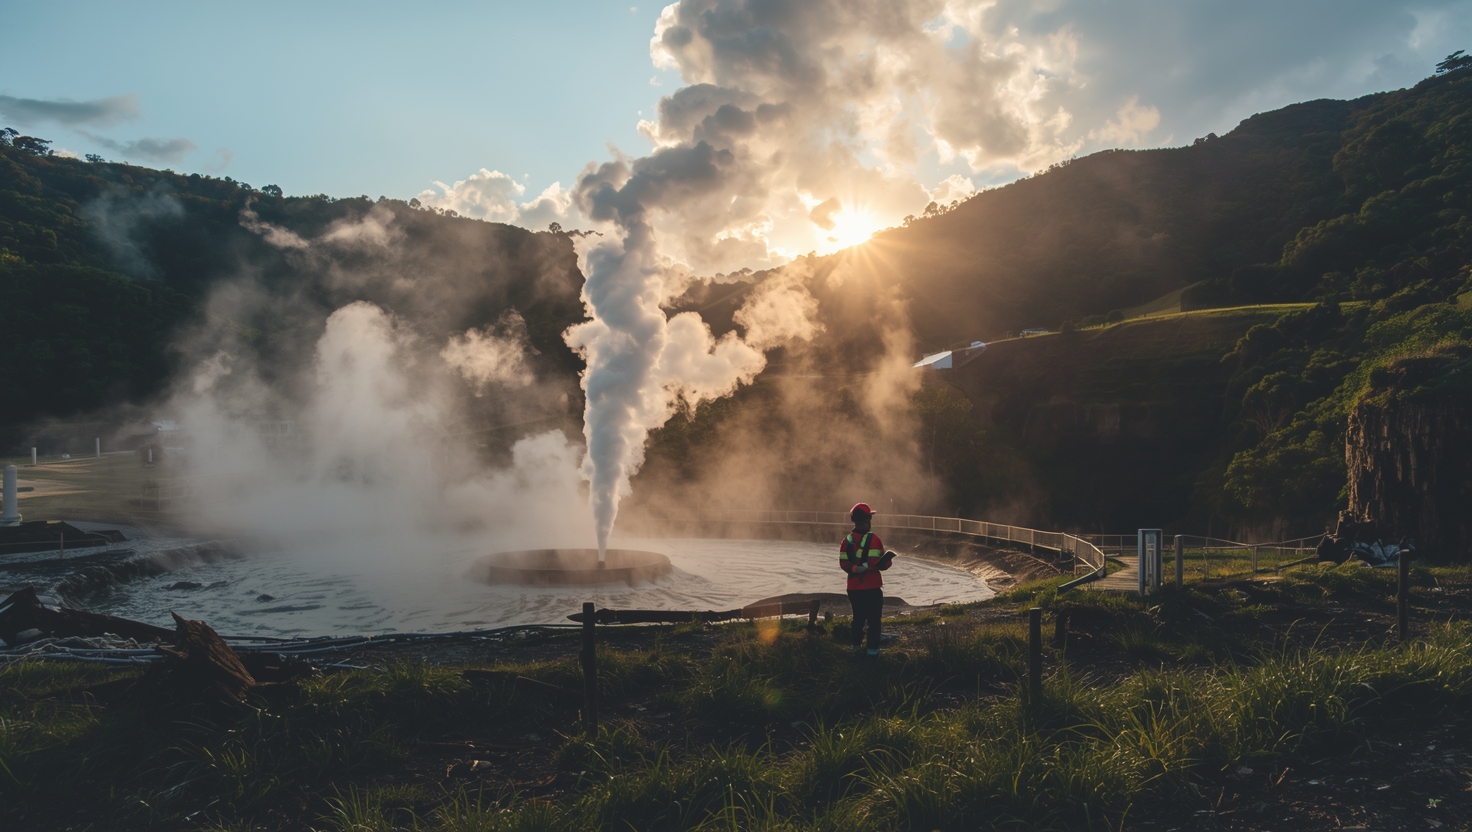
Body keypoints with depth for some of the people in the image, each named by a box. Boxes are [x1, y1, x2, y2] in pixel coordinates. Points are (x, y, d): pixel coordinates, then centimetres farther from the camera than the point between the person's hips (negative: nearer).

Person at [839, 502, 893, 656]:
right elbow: (879, 565, -18)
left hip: (853, 587, 6)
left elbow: (843, 564, -3)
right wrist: (888, 560, 0)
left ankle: (857, 646, 24)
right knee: (874, 619, 5)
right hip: (872, 587, -5)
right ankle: (873, 649, 7)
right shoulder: (873, 539, -15)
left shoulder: (847, 540, 3)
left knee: (858, 617, 18)